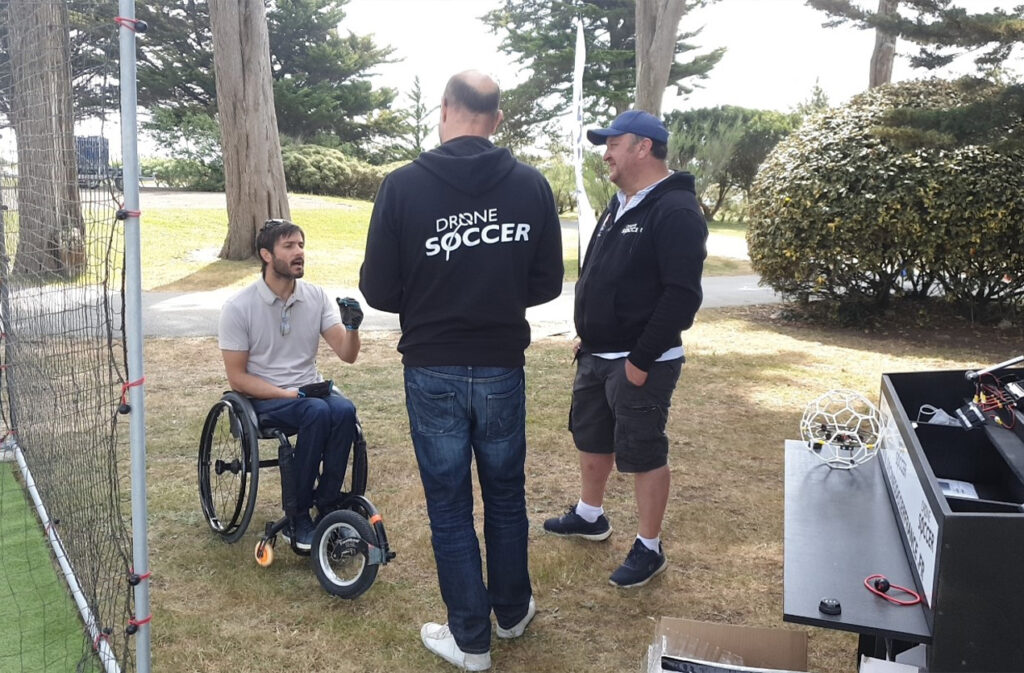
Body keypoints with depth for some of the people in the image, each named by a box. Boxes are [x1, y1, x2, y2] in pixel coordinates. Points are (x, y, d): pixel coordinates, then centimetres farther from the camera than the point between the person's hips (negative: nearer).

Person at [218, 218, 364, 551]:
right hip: (264, 398, -4)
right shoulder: (238, 307, -9)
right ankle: (296, 517, -20)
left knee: (344, 411, -30)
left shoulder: (316, 296, 2)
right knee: (317, 412, -33)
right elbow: (237, 377, -8)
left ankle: (327, 506, -16)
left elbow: (347, 355, -2)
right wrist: (288, 394, -18)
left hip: (310, 390, 4)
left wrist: (352, 327, -24)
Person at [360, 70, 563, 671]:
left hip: (434, 373, -2)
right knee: (506, 494, 21)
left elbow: (379, 291, -9)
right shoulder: (532, 186, -5)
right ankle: (513, 611, 40)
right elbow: (548, 284, 1)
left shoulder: (404, 186, -12)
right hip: (504, 369, 2)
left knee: (449, 505, 12)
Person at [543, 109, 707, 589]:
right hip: (596, 356, 9)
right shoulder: (619, 205, 12)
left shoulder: (675, 212, -18)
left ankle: (649, 548, 17)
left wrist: (642, 361, -23)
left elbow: (682, 295, -24)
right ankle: (589, 516, 41)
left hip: (640, 363, -9)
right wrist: (586, 336, 15)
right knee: (591, 438, 21)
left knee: (642, 454, 1)